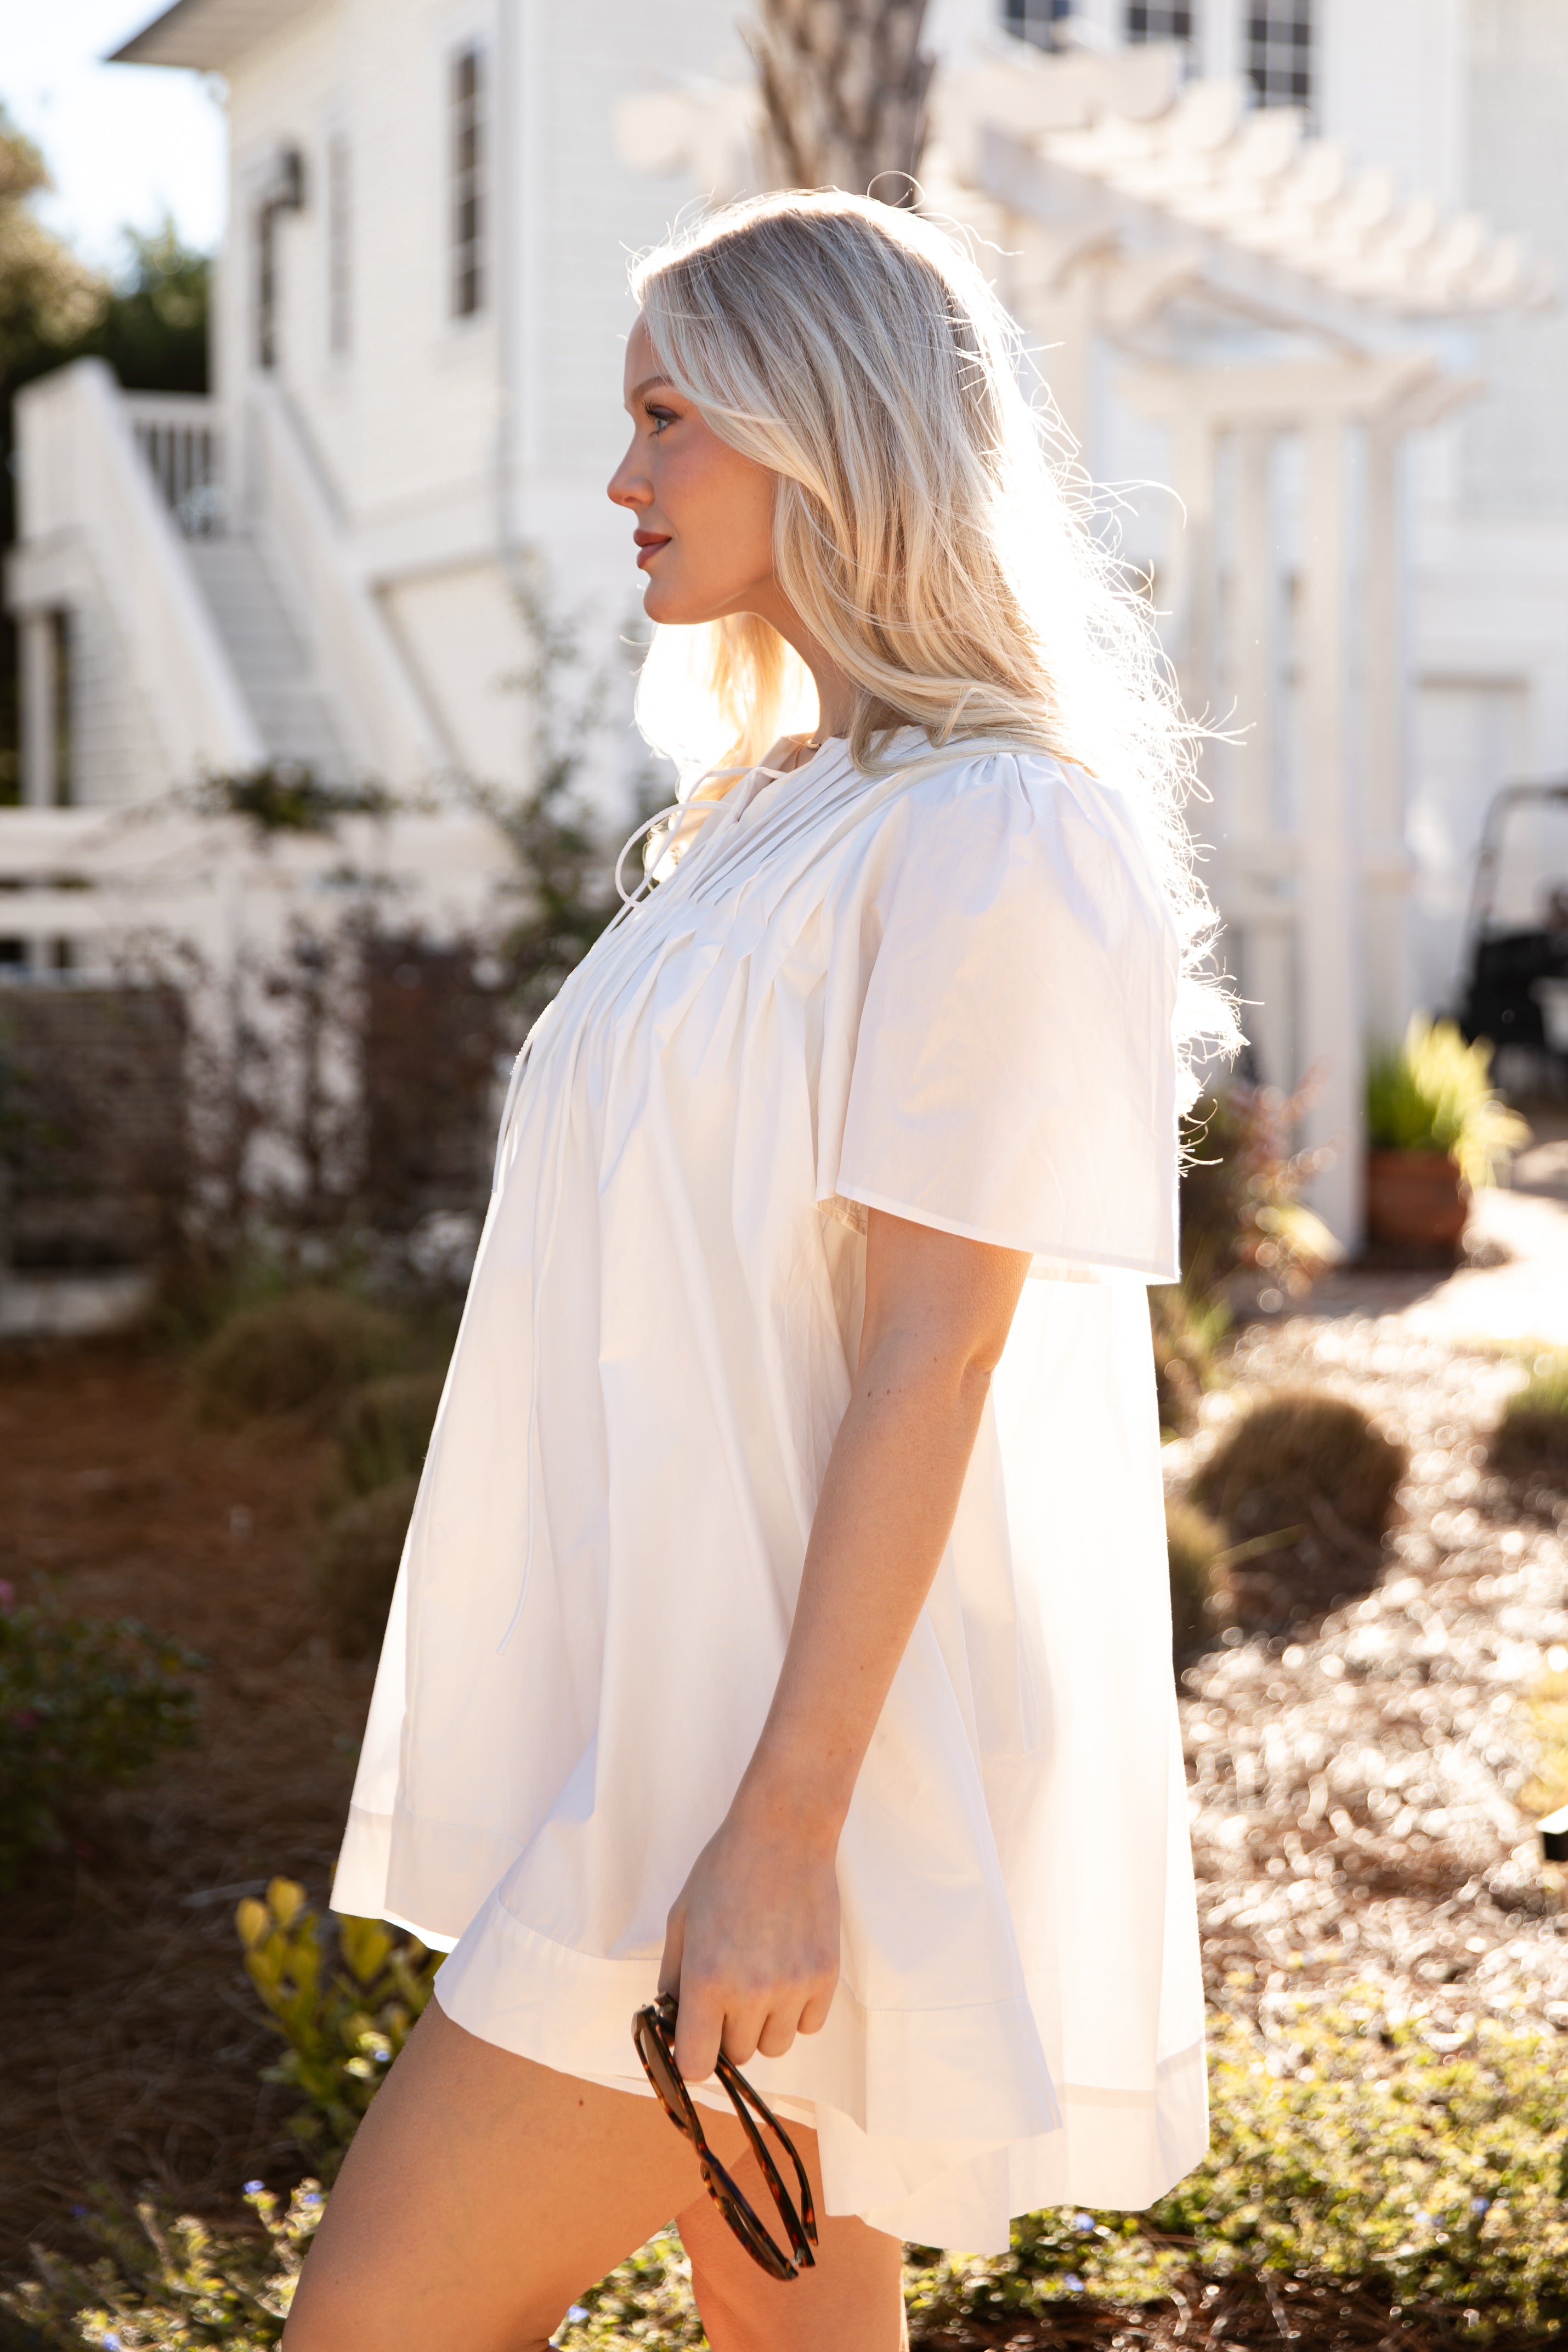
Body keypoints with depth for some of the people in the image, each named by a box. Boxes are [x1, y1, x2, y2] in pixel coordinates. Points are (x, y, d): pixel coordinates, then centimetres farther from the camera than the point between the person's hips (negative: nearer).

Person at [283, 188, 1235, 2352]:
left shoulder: (999, 836, -13)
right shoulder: (785, 812, 16)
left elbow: (935, 1352, -19)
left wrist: (780, 1825, -22)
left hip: (820, 1722, -9)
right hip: (678, 1693, 9)